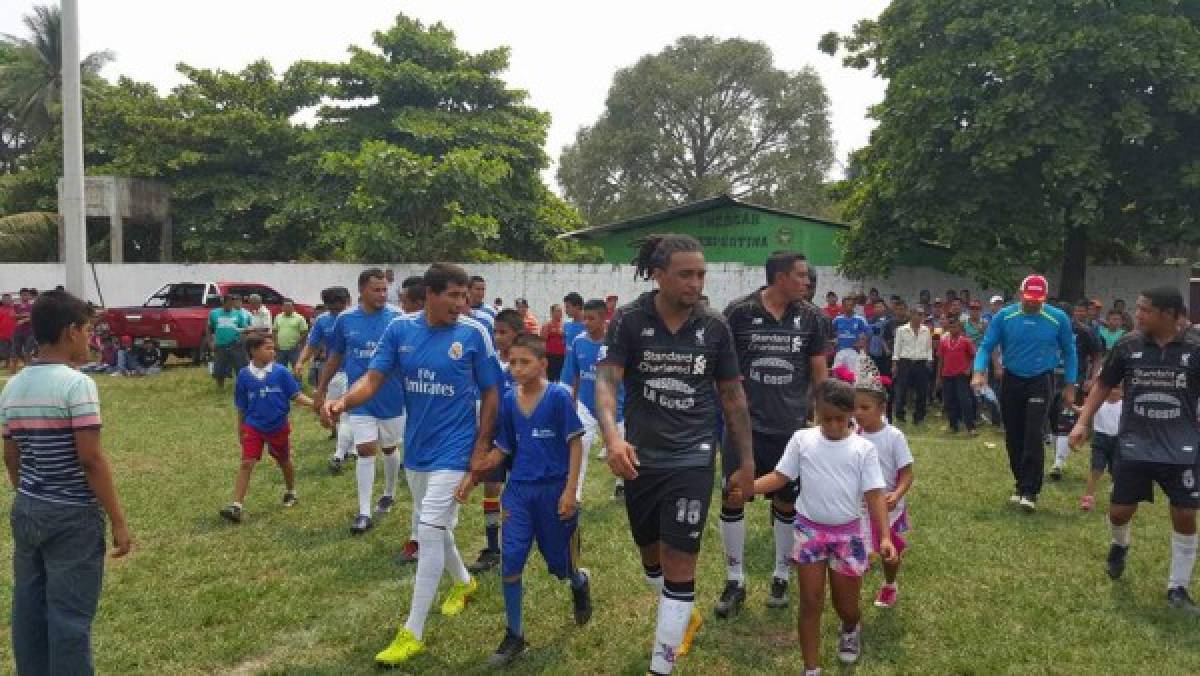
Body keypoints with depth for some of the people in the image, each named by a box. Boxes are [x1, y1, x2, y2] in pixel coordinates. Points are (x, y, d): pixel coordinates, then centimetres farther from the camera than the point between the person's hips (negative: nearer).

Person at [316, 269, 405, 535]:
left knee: (389, 448, 15)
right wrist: (320, 390, 13)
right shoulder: (345, 320, -3)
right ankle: (364, 513, 3)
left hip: (392, 398, 0)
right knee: (365, 451, -3)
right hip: (360, 400, 1)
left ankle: (389, 495, 39)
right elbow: (335, 357, 9)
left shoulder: (396, 319, -9)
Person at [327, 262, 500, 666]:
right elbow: (373, 378, -9)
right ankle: (464, 582, 48)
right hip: (415, 449, 5)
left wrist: (481, 449, -9)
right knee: (434, 527, 20)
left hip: (453, 450, -5)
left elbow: (491, 394, -6)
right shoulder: (400, 329, -5)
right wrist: (343, 402, -29)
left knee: (429, 533, -7)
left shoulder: (474, 333, -13)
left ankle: (412, 633, 3)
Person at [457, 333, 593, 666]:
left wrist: (570, 491, -14)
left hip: (554, 490, -3)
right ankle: (514, 636, 12)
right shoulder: (508, 400, 2)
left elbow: (575, 443, -9)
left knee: (560, 564, 11)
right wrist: (471, 476, 4)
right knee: (510, 563, -3)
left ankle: (581, 582, 48)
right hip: (519, 490, 4)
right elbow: (502, 449, 11)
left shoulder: (558, 396, -12)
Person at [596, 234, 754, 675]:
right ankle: (683, 616, 49)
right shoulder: (629, 320, -9)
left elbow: (733, 396, 5)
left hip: (692, 458, -1)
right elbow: (607, 380, -18)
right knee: (650, 553, 19)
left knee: (679, 560, -6)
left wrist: (747, 461, 7)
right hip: (640, 457, 1)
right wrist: (612, 437, -37)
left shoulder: (714, 327, -3)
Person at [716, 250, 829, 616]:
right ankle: (734, 581, 16)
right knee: (732, 498, 1)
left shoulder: (811, 316, 0)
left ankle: (781, 577, 28)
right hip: (744, 424, -2)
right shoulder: (739, 312, -8)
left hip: (791, 426, 2)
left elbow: (819, 372, 7)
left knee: (786, 502, 10)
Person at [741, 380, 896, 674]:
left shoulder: (863, 448, -6)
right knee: (810, 601, 3)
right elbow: (780, 477, -3)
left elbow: (874, 494, -8)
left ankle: (851, 628, 49)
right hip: (810, 530, 0)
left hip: (848, 533, 0)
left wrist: (884, 536, -18)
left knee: (846, 604, 12)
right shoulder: (802, 440, -4)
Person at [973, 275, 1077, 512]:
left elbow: (1069, 352, 6)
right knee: (1013, 438, 8)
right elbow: (986, 346, -3)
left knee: (1033, 437, -13)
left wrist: (1069, 385, 5)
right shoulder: (1004, 316, -4)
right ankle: (1020, 484, 24)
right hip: (1011, 381, 2)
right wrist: (979, 372, -19)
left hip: (1041, 383, -2)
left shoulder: (1058, 318, -5)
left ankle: (1030, 492, -7)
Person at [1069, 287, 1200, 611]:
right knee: (1120, 511, 3)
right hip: (1135, 447, 1)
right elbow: (1103, 385, 7)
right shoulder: (1128, 345, -4)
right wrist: (1083, 422, -1)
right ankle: (1120, 545, 39)